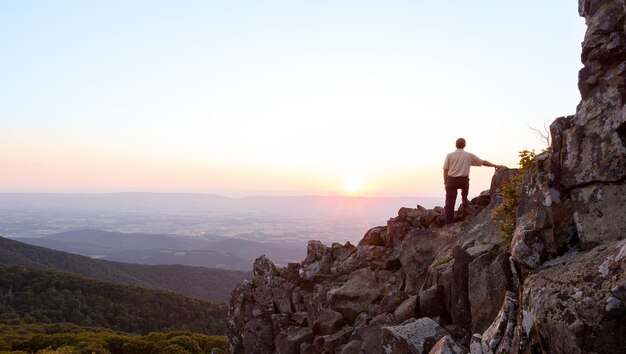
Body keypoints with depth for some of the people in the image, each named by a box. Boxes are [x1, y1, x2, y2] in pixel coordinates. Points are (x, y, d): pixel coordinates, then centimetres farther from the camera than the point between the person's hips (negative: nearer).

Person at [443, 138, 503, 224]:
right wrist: (496, 166, 21)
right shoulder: (469, 155, 2)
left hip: (451, 181, -1)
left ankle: (449, 223, 2)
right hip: (463, 181, 1)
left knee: (450, 203, 3)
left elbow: (445, 171, -3)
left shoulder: (449, 155, -2)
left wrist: (445, 183, 7)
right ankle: (464, 199, 35)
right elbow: (483, 162, 9)